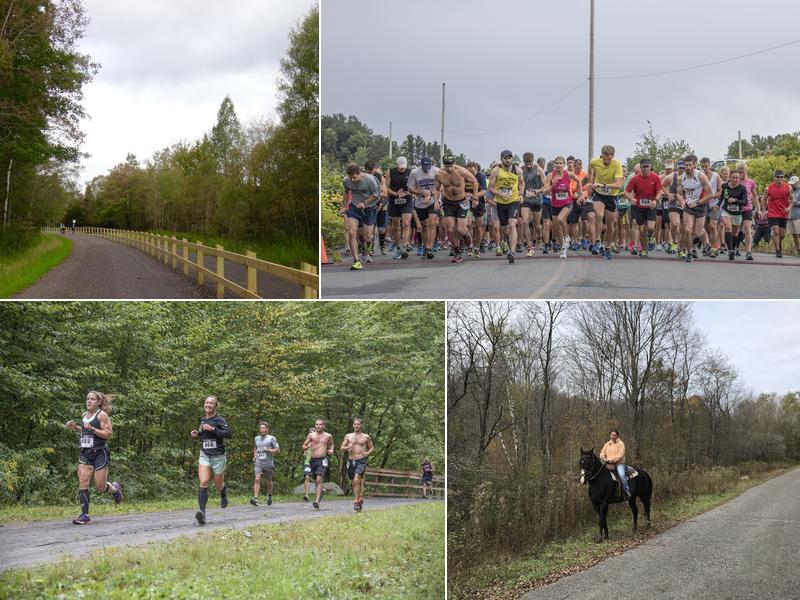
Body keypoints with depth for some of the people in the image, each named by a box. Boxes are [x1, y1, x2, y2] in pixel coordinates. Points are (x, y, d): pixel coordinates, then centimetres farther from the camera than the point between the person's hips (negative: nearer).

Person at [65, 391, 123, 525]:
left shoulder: (102, 415, -7)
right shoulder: (84, 415, 13)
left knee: (100, 487, -2)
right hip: (85, 453, 6)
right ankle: (85, 516, -9)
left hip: (100, 453, -6)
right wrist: (74, 427, 11)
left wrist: (92, 429, -20)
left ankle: (115, 488, 32)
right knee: (83, 483, -8)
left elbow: (109, 434, -13)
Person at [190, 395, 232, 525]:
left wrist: (212, 429, -28)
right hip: (204, 456, 3)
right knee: (203, 482, -19)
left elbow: (228, 433, -22)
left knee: (218, 486, 11)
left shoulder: (219, 419, -8)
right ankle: (202, 512, -30)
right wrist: (197, 434, 8)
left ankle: (224, 493, 50)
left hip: (218, 456, -3)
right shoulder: (202, 420, 11)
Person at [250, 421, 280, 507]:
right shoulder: (256, 439, 12)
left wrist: (269, 450, -17)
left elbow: (278, 450, -1)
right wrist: (255, 456, 14)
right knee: (257, 480, -17)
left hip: (268, 463, -1)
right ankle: (255, 498, -26)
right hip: (258, 462, 1)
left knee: (269, 481, 14)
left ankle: (269, 495, 39)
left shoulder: (271, 438, 0)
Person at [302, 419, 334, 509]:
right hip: (313, 460, 3)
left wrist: (331, 450, 4)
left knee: (319, 480, -17)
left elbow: (331, 444, 25)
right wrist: (307, 446, -12)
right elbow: (303, 446, 10)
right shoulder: (311, 435, 6)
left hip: (322, 460, -3)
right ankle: (320, 494, 41)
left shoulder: (328, 436, 6)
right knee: (316, 481, 13)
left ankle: (317, 501, -25)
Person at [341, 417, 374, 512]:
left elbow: (372, 447, 16)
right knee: (354, 482, 9)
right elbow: (342, 448, 10)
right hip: (351, 461, 3)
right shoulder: (348, 436, 9)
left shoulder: (366, 437, 6)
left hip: (361, 461, -3)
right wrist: (347, 447, -11)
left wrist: (368, 453, -4)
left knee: (357, 480, -21)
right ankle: (360, 499, 24)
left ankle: (356, 501, -18)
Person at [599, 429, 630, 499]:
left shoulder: (620, 444, -1)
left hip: (619, 463, -5)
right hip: (608, 464, 5)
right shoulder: (607, 444, 15)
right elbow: (603, 452, 14)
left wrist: (612, 459, -21)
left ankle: (627, 490, -18)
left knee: (621, 474, -29)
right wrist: (603, 457, -9)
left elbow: (620, 455, -12)